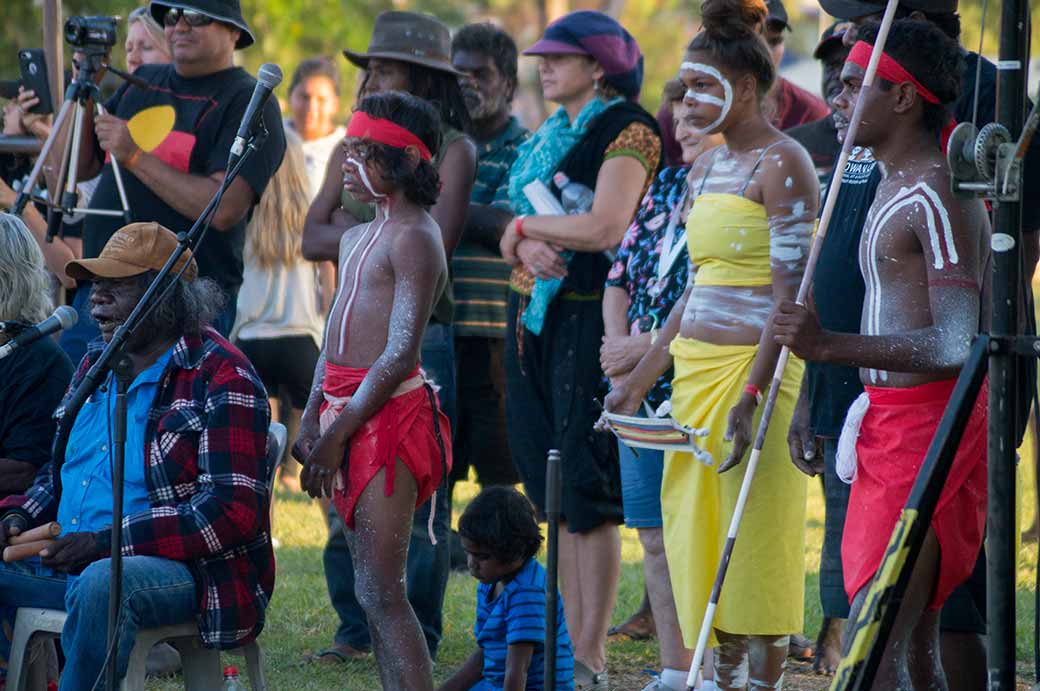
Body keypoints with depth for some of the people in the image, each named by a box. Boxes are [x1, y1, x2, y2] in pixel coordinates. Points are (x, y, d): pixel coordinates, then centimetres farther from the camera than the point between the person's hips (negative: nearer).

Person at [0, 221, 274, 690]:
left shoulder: (221, 381, -9)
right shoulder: (95, 364, 17)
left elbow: (233, 510, -18)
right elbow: (58, 472, 29)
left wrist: (109, 541, -24)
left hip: (182, 570, -8)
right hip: (68, 561, 8)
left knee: (102, 584, -40)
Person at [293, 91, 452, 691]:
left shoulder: (414, 238, -10)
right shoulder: (360, 237, 19)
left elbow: (401, 354, -17)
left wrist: (338, 434, -18)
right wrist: (314, 418, 8)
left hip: (389, 413, -10)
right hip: (348, 414, 10)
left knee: (381, 591, -14)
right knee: (373, 590, 9)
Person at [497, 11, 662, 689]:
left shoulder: (628, 131, -8)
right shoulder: (551, 135, 18)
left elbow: (607, 227, -21)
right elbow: (517, 232, 16)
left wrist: (525, 225, -7)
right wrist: (526, 247, -8)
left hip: (590, 319, -8)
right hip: (534, 315, 8)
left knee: (588, 492, -8)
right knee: (553, 489, 8)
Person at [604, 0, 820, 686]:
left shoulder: (783, 165, -10)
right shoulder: (707, 168, 16)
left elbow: (790, 294, -17)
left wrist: (750, 397, -24)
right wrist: (639, 380, 19)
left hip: (755, 370, -8)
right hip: (695, 369, 8)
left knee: (753, 548, -6)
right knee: (697, 534, 8)